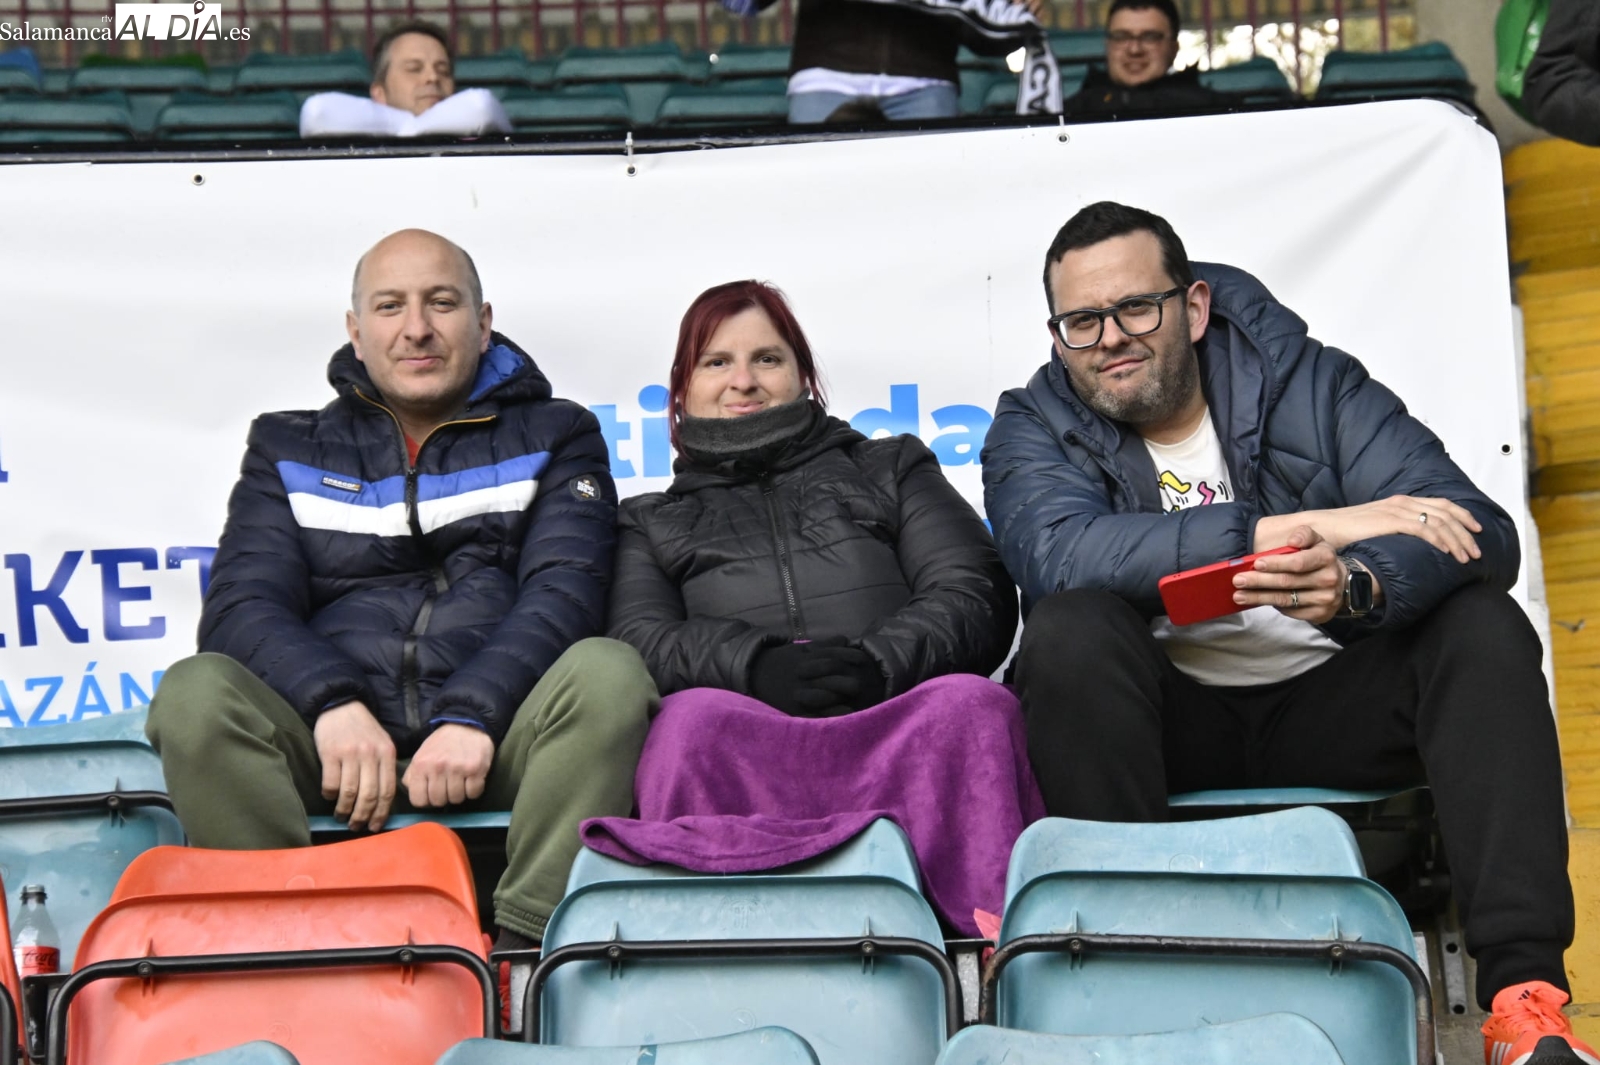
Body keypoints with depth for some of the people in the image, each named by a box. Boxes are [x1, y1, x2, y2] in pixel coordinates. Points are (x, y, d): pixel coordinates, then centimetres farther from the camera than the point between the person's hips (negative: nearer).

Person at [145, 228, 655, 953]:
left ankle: (530, 949, -37)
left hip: (501, 749, -1)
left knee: (607, 672, -30)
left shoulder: (553, 437, 17)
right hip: (338, 750, 1)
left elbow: (562, 593, 0)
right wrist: (333, 704, -17)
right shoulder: (290, 450, 21)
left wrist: (472, 717, -19)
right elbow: (240, 607, 5)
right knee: (194, 694, -25)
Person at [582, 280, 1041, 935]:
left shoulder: (889, 469, 32)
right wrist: (757, 666, -13)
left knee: (974, 705, -36)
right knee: (692, 718, -37)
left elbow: (976, 594, 14)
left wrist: (881, 662, -9)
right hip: (745, 740, 0)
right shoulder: (651, 523, 32)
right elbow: (638, 639, 10)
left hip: (895, 724, 0)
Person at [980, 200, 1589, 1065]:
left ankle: (1524, 990, -30)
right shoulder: (1032, 430, -1)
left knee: (1482, 625, -21)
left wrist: (1357, 586, -35)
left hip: (1325, 702, 1)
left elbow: (1481, 531, -12)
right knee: (1071, 627, -28)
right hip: (1165, 722, -1)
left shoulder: (1312, 384, 0)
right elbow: (1056, 551, -26)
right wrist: (1292, 529, -30)